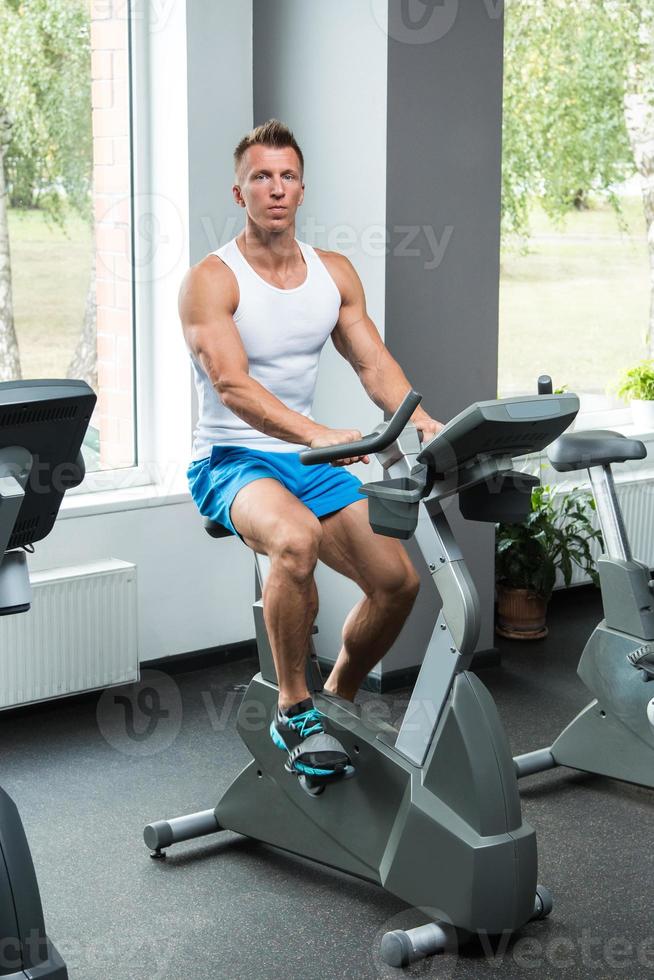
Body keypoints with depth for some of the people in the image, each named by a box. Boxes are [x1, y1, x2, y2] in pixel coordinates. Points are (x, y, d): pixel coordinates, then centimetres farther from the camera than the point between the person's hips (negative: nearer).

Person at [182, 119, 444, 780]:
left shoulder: (335, 273, 8)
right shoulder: (211, 280, -11)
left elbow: (373, 362, 4)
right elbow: (231, 384, -25)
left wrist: (422, 421, -18)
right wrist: (316, 433, -41)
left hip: (310, 458, 6)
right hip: (231, 462, -6)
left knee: (398, 581, -7)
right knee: (296, 538, -37)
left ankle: (338, 700, 20)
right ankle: (293, 710, -18)